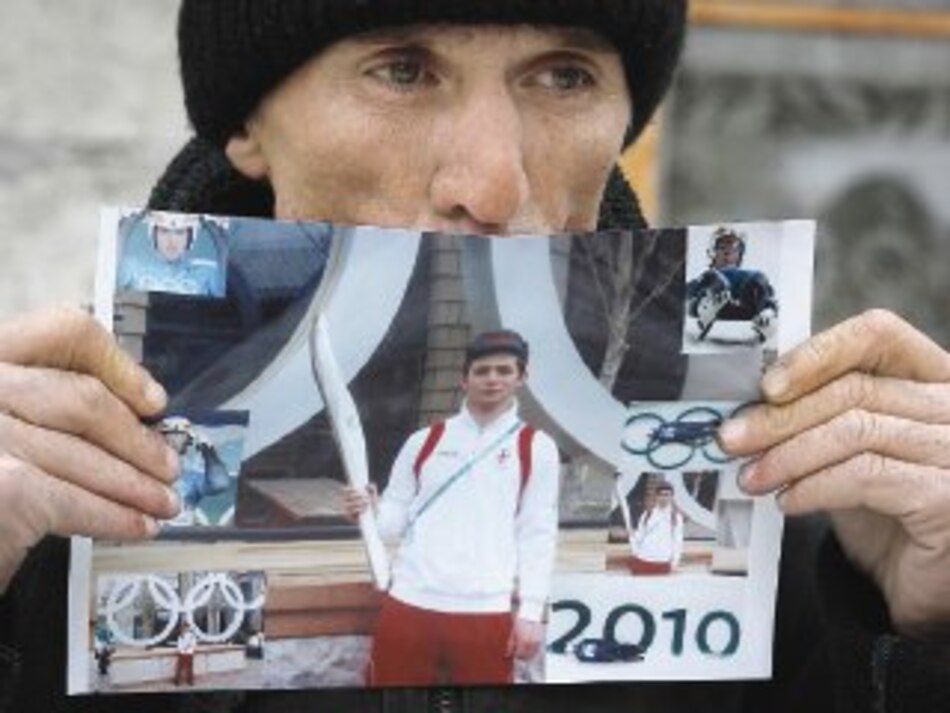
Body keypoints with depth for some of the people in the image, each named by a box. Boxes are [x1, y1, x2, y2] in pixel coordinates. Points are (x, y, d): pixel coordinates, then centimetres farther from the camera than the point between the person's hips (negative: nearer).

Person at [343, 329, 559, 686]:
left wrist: (531, 611, -4)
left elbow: (538, 535, 3)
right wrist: (369, 512, -9)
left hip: (486, 612, -2)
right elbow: (395, 520, 14)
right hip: (409, 605, 2)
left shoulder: (536, 448, 5)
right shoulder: (424, 441, 12)